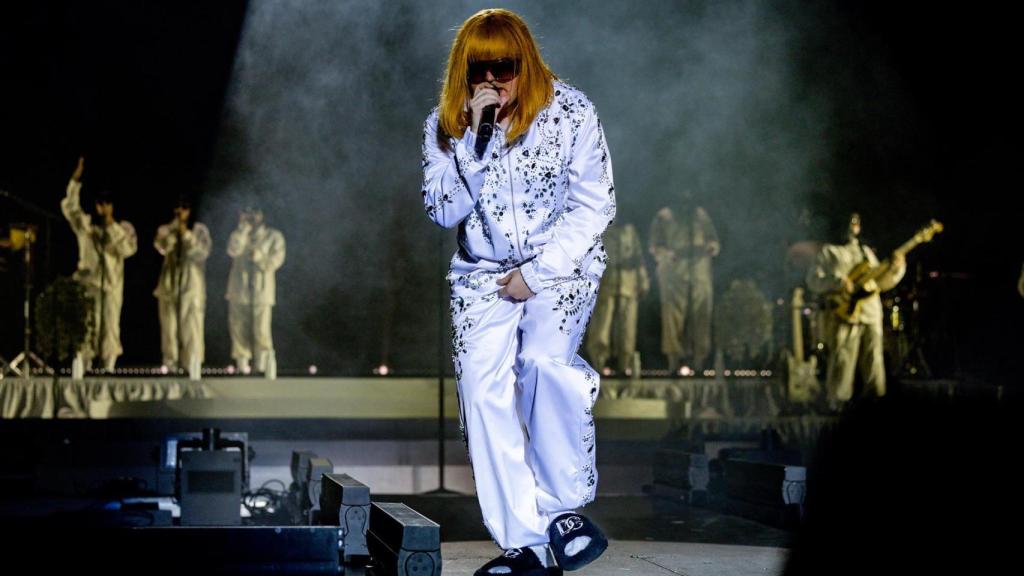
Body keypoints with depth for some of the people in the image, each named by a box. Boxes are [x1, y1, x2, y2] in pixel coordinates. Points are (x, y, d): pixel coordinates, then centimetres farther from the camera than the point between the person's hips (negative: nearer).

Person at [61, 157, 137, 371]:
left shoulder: (122, 228, 9)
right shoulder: (85, 225, 9)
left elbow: (128, 249, -5)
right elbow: (69, 207, 1)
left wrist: (112, 227, -7)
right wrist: (76, 180, -7)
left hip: (112, 283, 1)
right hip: (89, 281, -1)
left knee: (110, 326, -1)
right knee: (87, 325, -4)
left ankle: (109, 365, 0)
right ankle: (82, 365, -4)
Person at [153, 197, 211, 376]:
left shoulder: (200, 230, 8)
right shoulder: (165, 230, 11)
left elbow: (203, 252, -6)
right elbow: (161, 247, -9)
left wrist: (187, 235, -11)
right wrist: (175, 228, -10)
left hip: (192, 283, -2)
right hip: (170, 283, 2)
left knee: (192, 324, -10)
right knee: (169, 323, 1)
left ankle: (194, 366, -11)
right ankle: (170, 363, 7)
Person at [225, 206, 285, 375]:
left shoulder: (274, 236, 7)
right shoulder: (239, 234, 12)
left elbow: (275, 261, -2)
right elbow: (233, 250, -9)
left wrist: (259, 257, -17)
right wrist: (243, 228, -10)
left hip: (262, 290, -2)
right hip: (239, 290, 2)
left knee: (261, 329, -9)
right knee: (239, 328, -1)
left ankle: (265, 361, 3)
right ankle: (242, 362, 7)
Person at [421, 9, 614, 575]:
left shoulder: (569, 110, -5)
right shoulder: (444, 125, 2)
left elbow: (592, 204, -5)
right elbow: (444, 210, -5)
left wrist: (536, 273, -11)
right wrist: (474, 139, -17)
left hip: (560, 263, -2)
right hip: (483, 272, 3)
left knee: (544, 360, -29)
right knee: (482, 389, -18)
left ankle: (564, 505, -12)